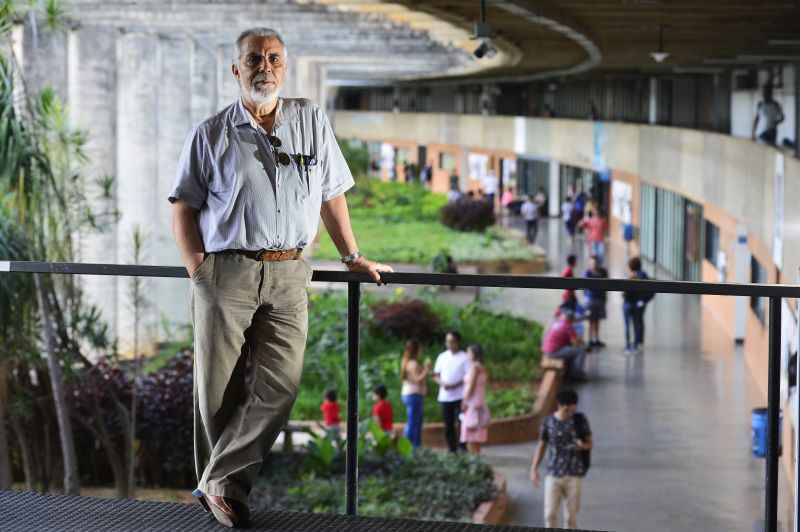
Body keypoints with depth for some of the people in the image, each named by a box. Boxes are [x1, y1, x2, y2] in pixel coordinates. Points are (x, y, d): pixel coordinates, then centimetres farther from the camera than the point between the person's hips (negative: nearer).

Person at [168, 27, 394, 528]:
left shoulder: (312, 120, 12)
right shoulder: (212, 133, 7)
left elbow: (331, 194, 18)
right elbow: (184, 205, 10)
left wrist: (353, 256, 16)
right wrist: (196, 266, -1)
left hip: (289, 276, 2)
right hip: (227, 272, -1)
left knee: (280, 386, -10)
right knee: (220, 391, 0)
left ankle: (223, 483, 0)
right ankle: (219, 486, 14)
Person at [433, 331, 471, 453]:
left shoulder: (464, 357, 0)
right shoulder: (442, 357, 13)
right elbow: (436, 375, 14)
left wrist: (455, 385, -17)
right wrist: (442, 382, -7)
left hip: (460, 396, -4)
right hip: (445, 396, 4)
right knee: (448, 425, 6)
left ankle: (462, 449, -5)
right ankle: (452, 450, 12)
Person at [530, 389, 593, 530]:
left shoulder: (580, 420, -3)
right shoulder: (548, 422, -1)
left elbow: (590, 444, 4)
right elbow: (541, 446, 8)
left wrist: (583, 446, -20)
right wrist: (534, 469, 3)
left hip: (574, 475, 0)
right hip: (553, 475, 1)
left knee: (571, 515, 4)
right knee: (550, 514, -4)